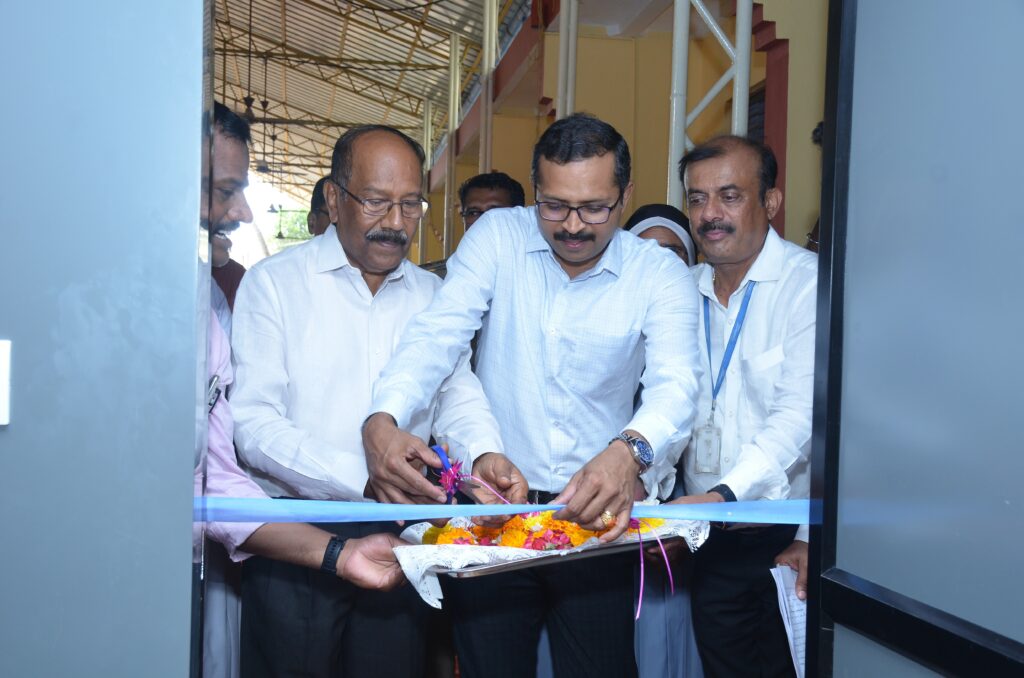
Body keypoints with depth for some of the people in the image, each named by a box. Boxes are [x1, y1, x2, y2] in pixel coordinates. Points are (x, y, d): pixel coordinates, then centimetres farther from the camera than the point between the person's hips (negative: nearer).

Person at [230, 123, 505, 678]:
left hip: (398, 536, 4)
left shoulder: (432, 294, 12)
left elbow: (458, 394, 7)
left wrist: (486, 455, -16)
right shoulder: (274, 283, -4)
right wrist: (364, 477, -26)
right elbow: (252, 424, -13)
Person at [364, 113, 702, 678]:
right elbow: (439, 333, -13)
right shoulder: (498, 237, -2)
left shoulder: (659, 274, -5)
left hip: (594, 512, 0)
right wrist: (383, 419, -32)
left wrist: (631, 450, -42)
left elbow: (675, 383, -19)